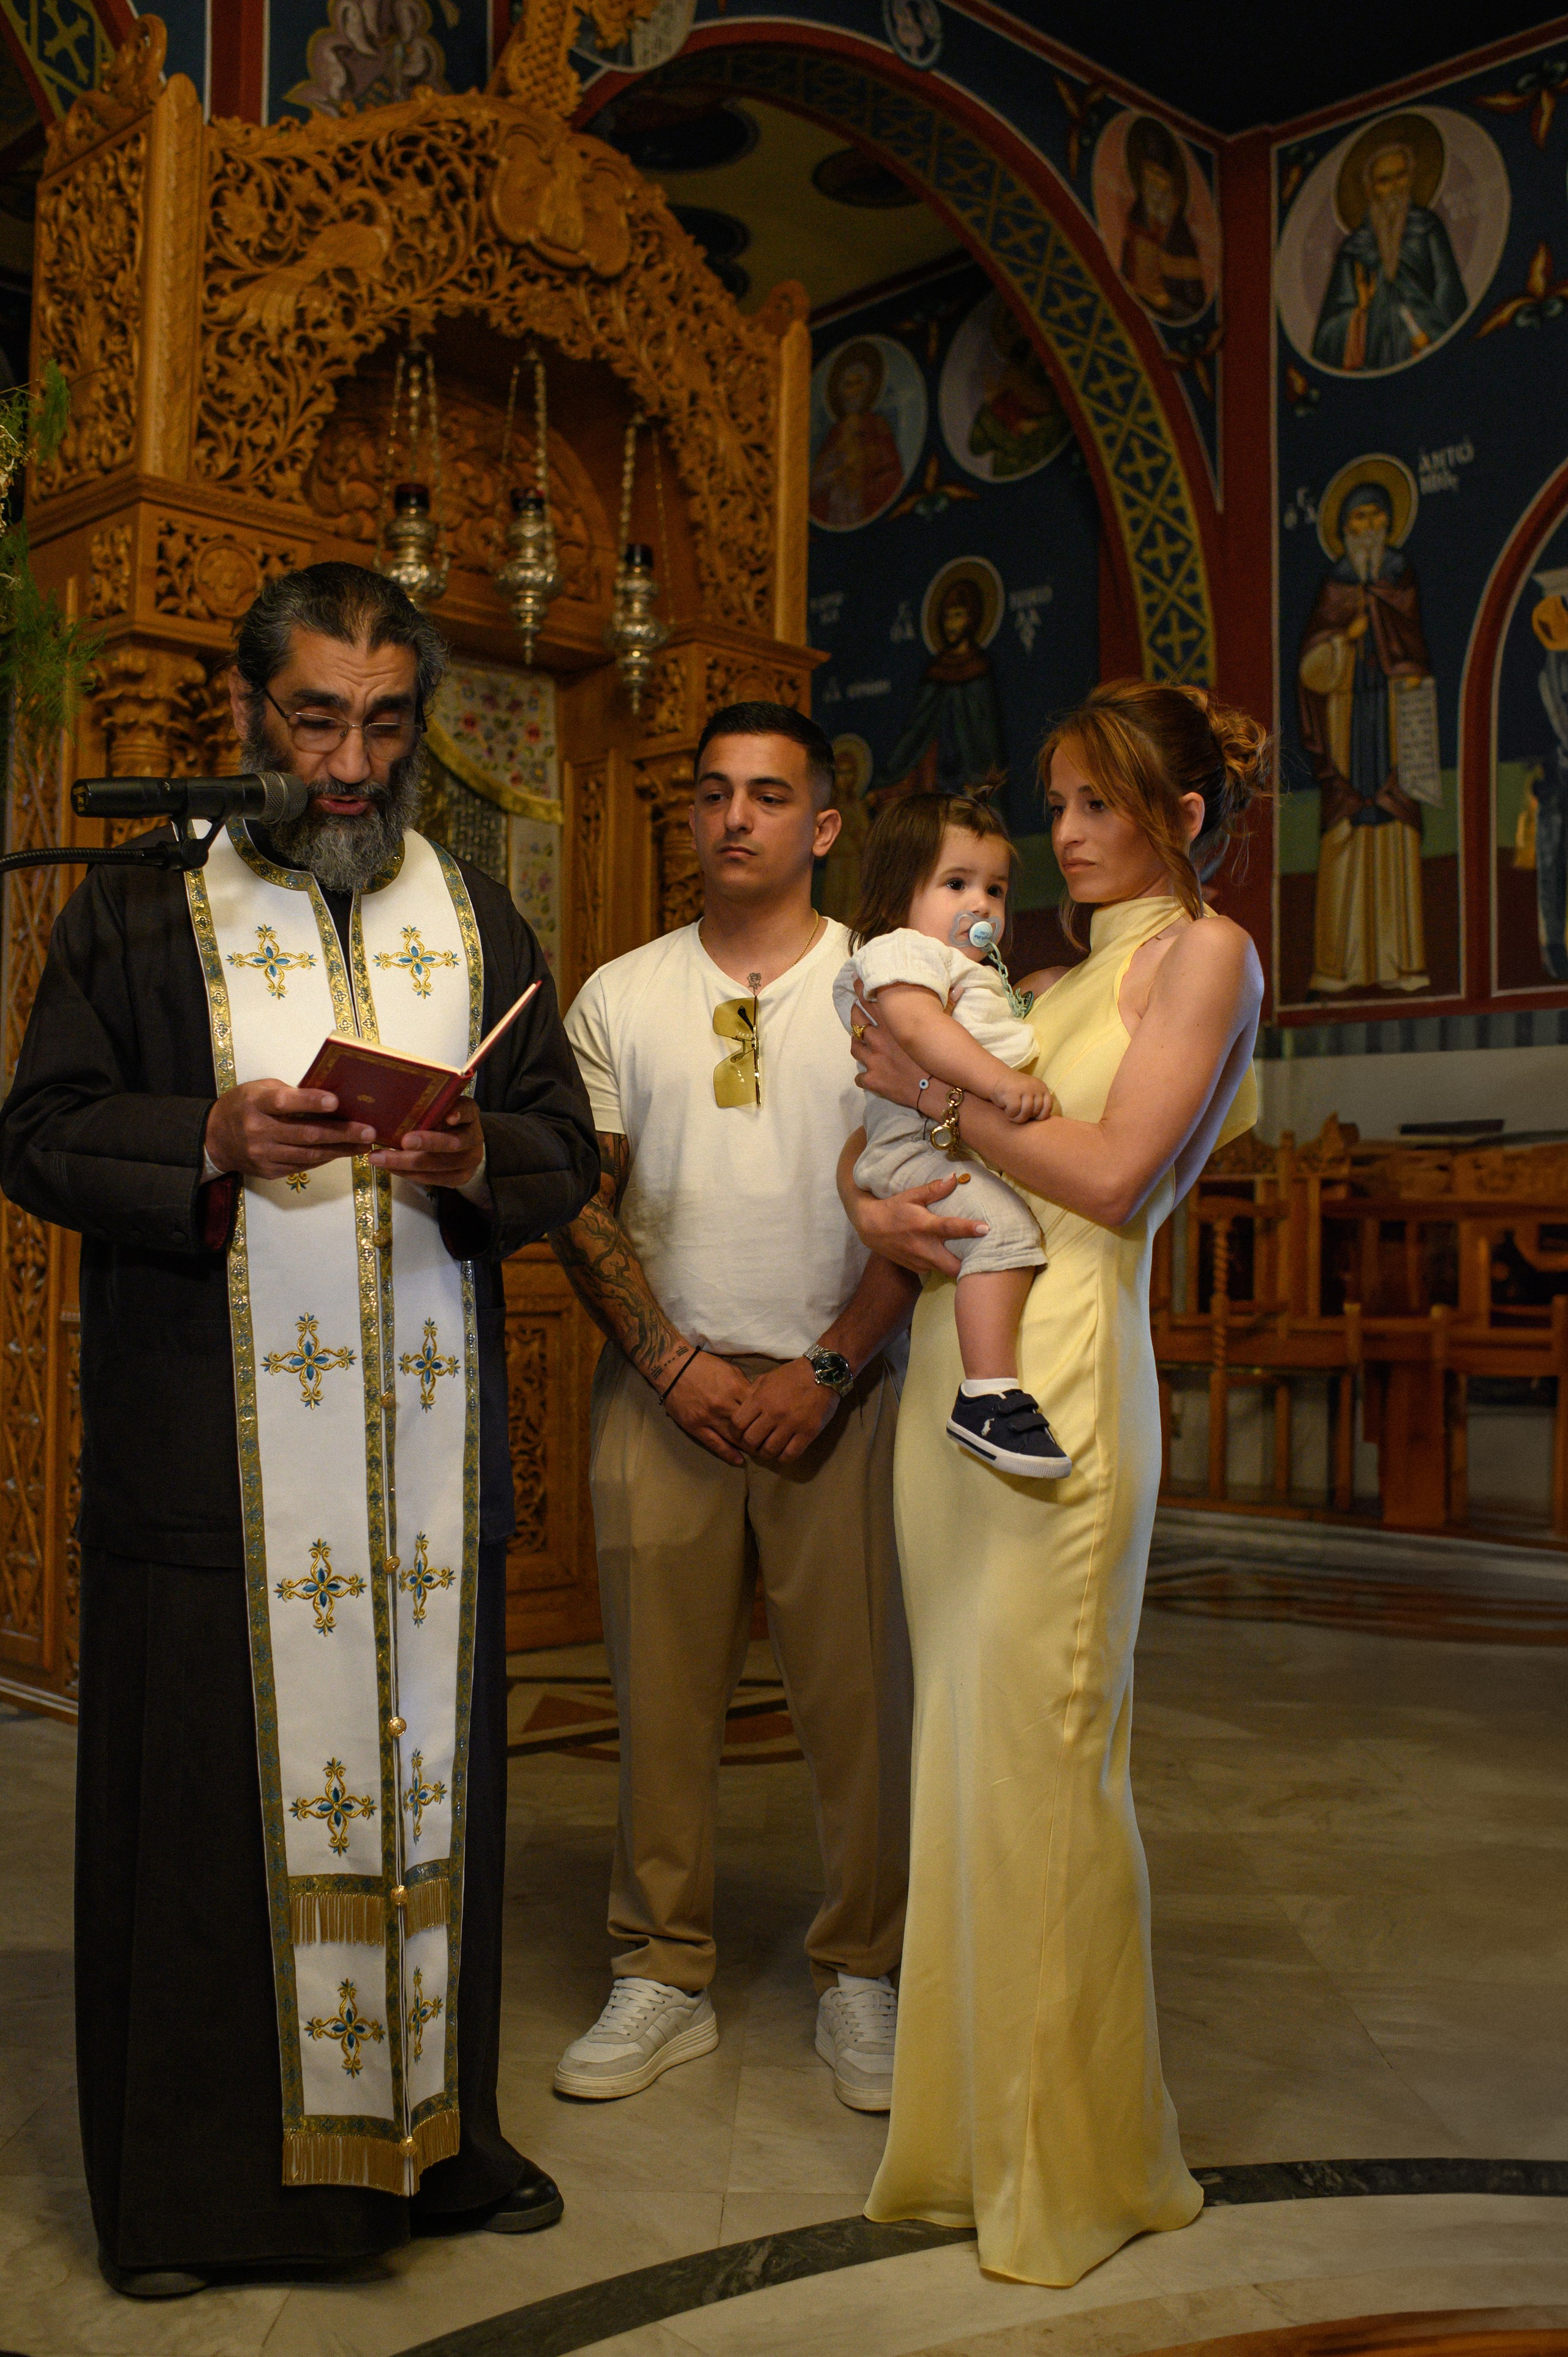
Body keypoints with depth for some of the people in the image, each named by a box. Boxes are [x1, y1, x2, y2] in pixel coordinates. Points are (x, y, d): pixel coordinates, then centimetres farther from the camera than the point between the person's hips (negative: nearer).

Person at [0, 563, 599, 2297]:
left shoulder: (478, 918, 13)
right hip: (209, 1450, -3)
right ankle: (187, 2180, 18)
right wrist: (218, 1142, -19)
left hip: (429, 1447, 3)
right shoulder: (139, 905, 4)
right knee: (209, 1789, 2)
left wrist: (476, 1161, -13)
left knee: (424, 1773, 10)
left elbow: (566, 1145, 9)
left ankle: (434, 2131, 26)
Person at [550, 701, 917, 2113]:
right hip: (661, 1394, 2)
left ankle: (860, 1979, 17)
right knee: (662, 1690, 4)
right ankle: (665, 1978, 18)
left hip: (838, 1393, -1)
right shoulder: (619, 998, 10)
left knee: (861, 1693, 1)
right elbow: (582, 1203, 6)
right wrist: (674, 1362, -6)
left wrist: (827, 1371, -9)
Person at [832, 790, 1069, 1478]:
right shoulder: (899, 950, -1)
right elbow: (917, 1026, -21)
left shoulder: (983, 978, 34)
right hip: (922, 1145, -11)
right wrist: (1000, 1079, -30)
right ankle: (987, 1397, -35)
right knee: (1004, 1221, -31)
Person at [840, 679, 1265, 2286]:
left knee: (1042, 1754, -3)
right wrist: (872, 1198, -2)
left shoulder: (1204, 952, 0)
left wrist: (942, 1088, -6)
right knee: (959, 1735, 10)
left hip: (1060, 1376, -7)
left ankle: (1074, 2156, 13)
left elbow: (1116, 1177, -11)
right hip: (950, 1360, 7)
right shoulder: (1051, 981, 20)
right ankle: (973, 2113, 24)